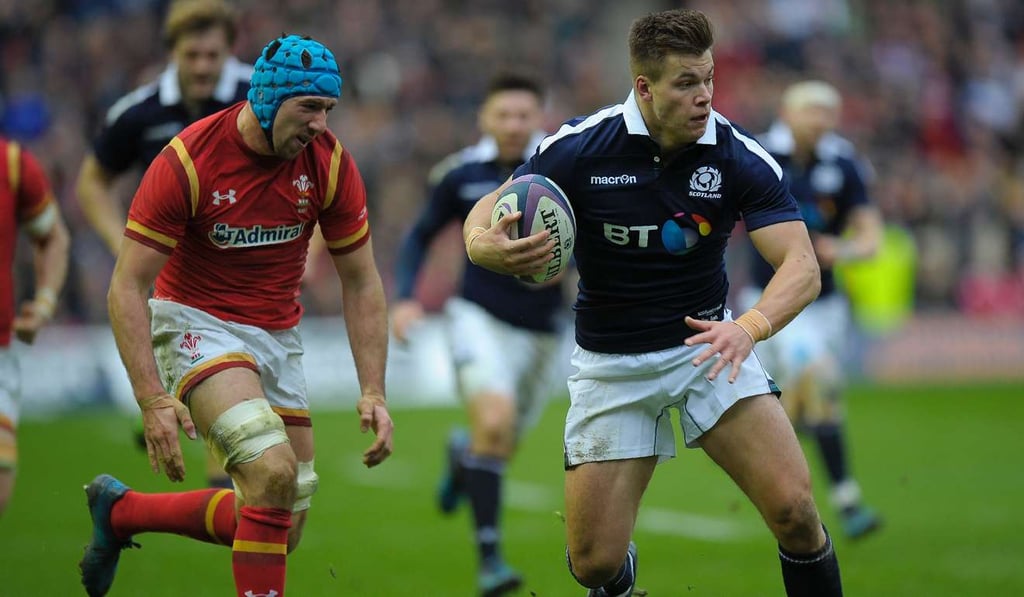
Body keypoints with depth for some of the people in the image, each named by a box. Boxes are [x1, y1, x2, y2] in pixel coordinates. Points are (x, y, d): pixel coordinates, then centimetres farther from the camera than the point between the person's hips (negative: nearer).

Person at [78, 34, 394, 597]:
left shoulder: (331, 164, -9)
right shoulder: (186, 162, -20)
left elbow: (361, 282, 1)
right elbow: (127, 286, -17)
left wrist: (373, 392, -8)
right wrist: (153, 399, -26)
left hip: (277, 335, 5)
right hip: (196, 323, -5)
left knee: (284, 527, 4)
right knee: (273, 468, -29)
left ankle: (121, 509, 24)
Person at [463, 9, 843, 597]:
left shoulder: (740, 156, -15)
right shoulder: (581, 146, -15)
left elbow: (803, 267, -21)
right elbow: (489, 208, -4)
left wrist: (749, 326, -42)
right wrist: (483, 244, -30)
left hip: (707, 344, 0)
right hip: (611, 365, 0)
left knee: (794, 508, -19)